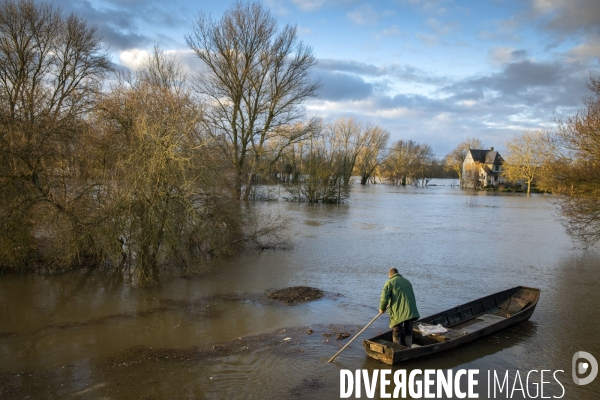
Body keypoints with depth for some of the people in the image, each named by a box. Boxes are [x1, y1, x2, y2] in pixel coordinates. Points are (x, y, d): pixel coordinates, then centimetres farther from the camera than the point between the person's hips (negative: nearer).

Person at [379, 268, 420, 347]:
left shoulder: (389, 282, 1)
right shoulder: (407, 281, 21)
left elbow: (384, 298, -8)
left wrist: (382, 309, 8)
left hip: (398, 312, -5)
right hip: (410, 311, 5)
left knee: (396, 334, 7)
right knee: (408, 333, 18)